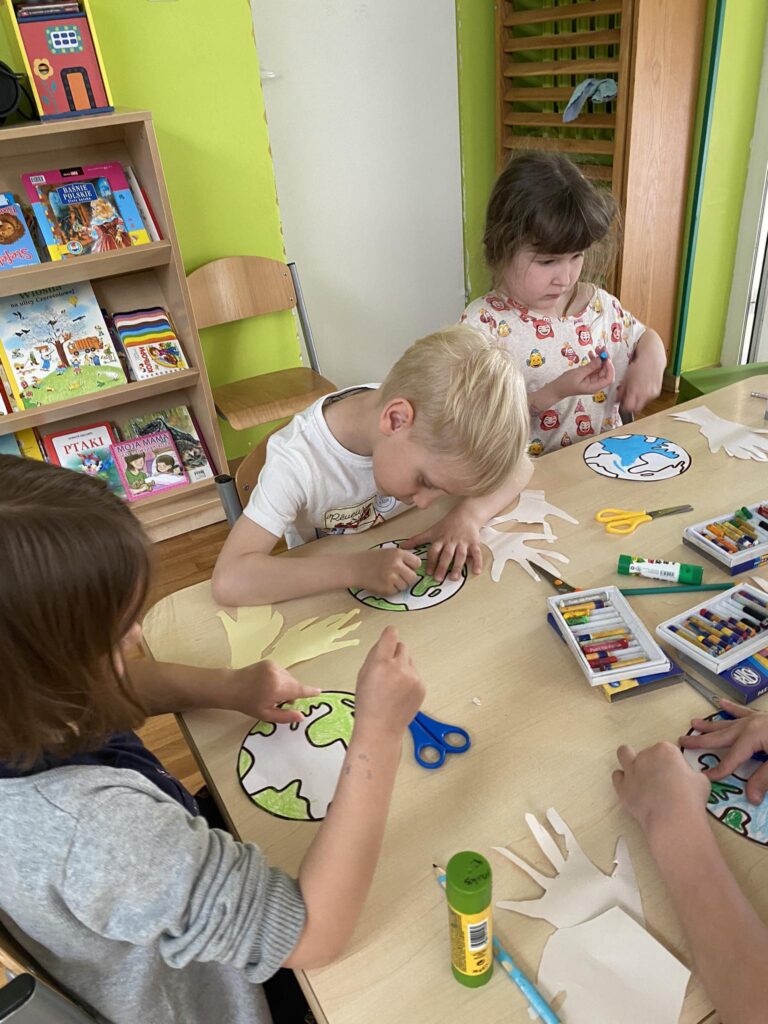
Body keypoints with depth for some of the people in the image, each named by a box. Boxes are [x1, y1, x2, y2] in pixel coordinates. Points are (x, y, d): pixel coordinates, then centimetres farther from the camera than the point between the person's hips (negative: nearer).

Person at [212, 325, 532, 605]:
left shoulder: (436, 423, -19)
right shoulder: (297, 462, -31)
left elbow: (518, 466, -7)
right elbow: (228, 581, -38)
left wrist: (470, 513, -26)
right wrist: (356, 568, -42)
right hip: (330, 604, -4)